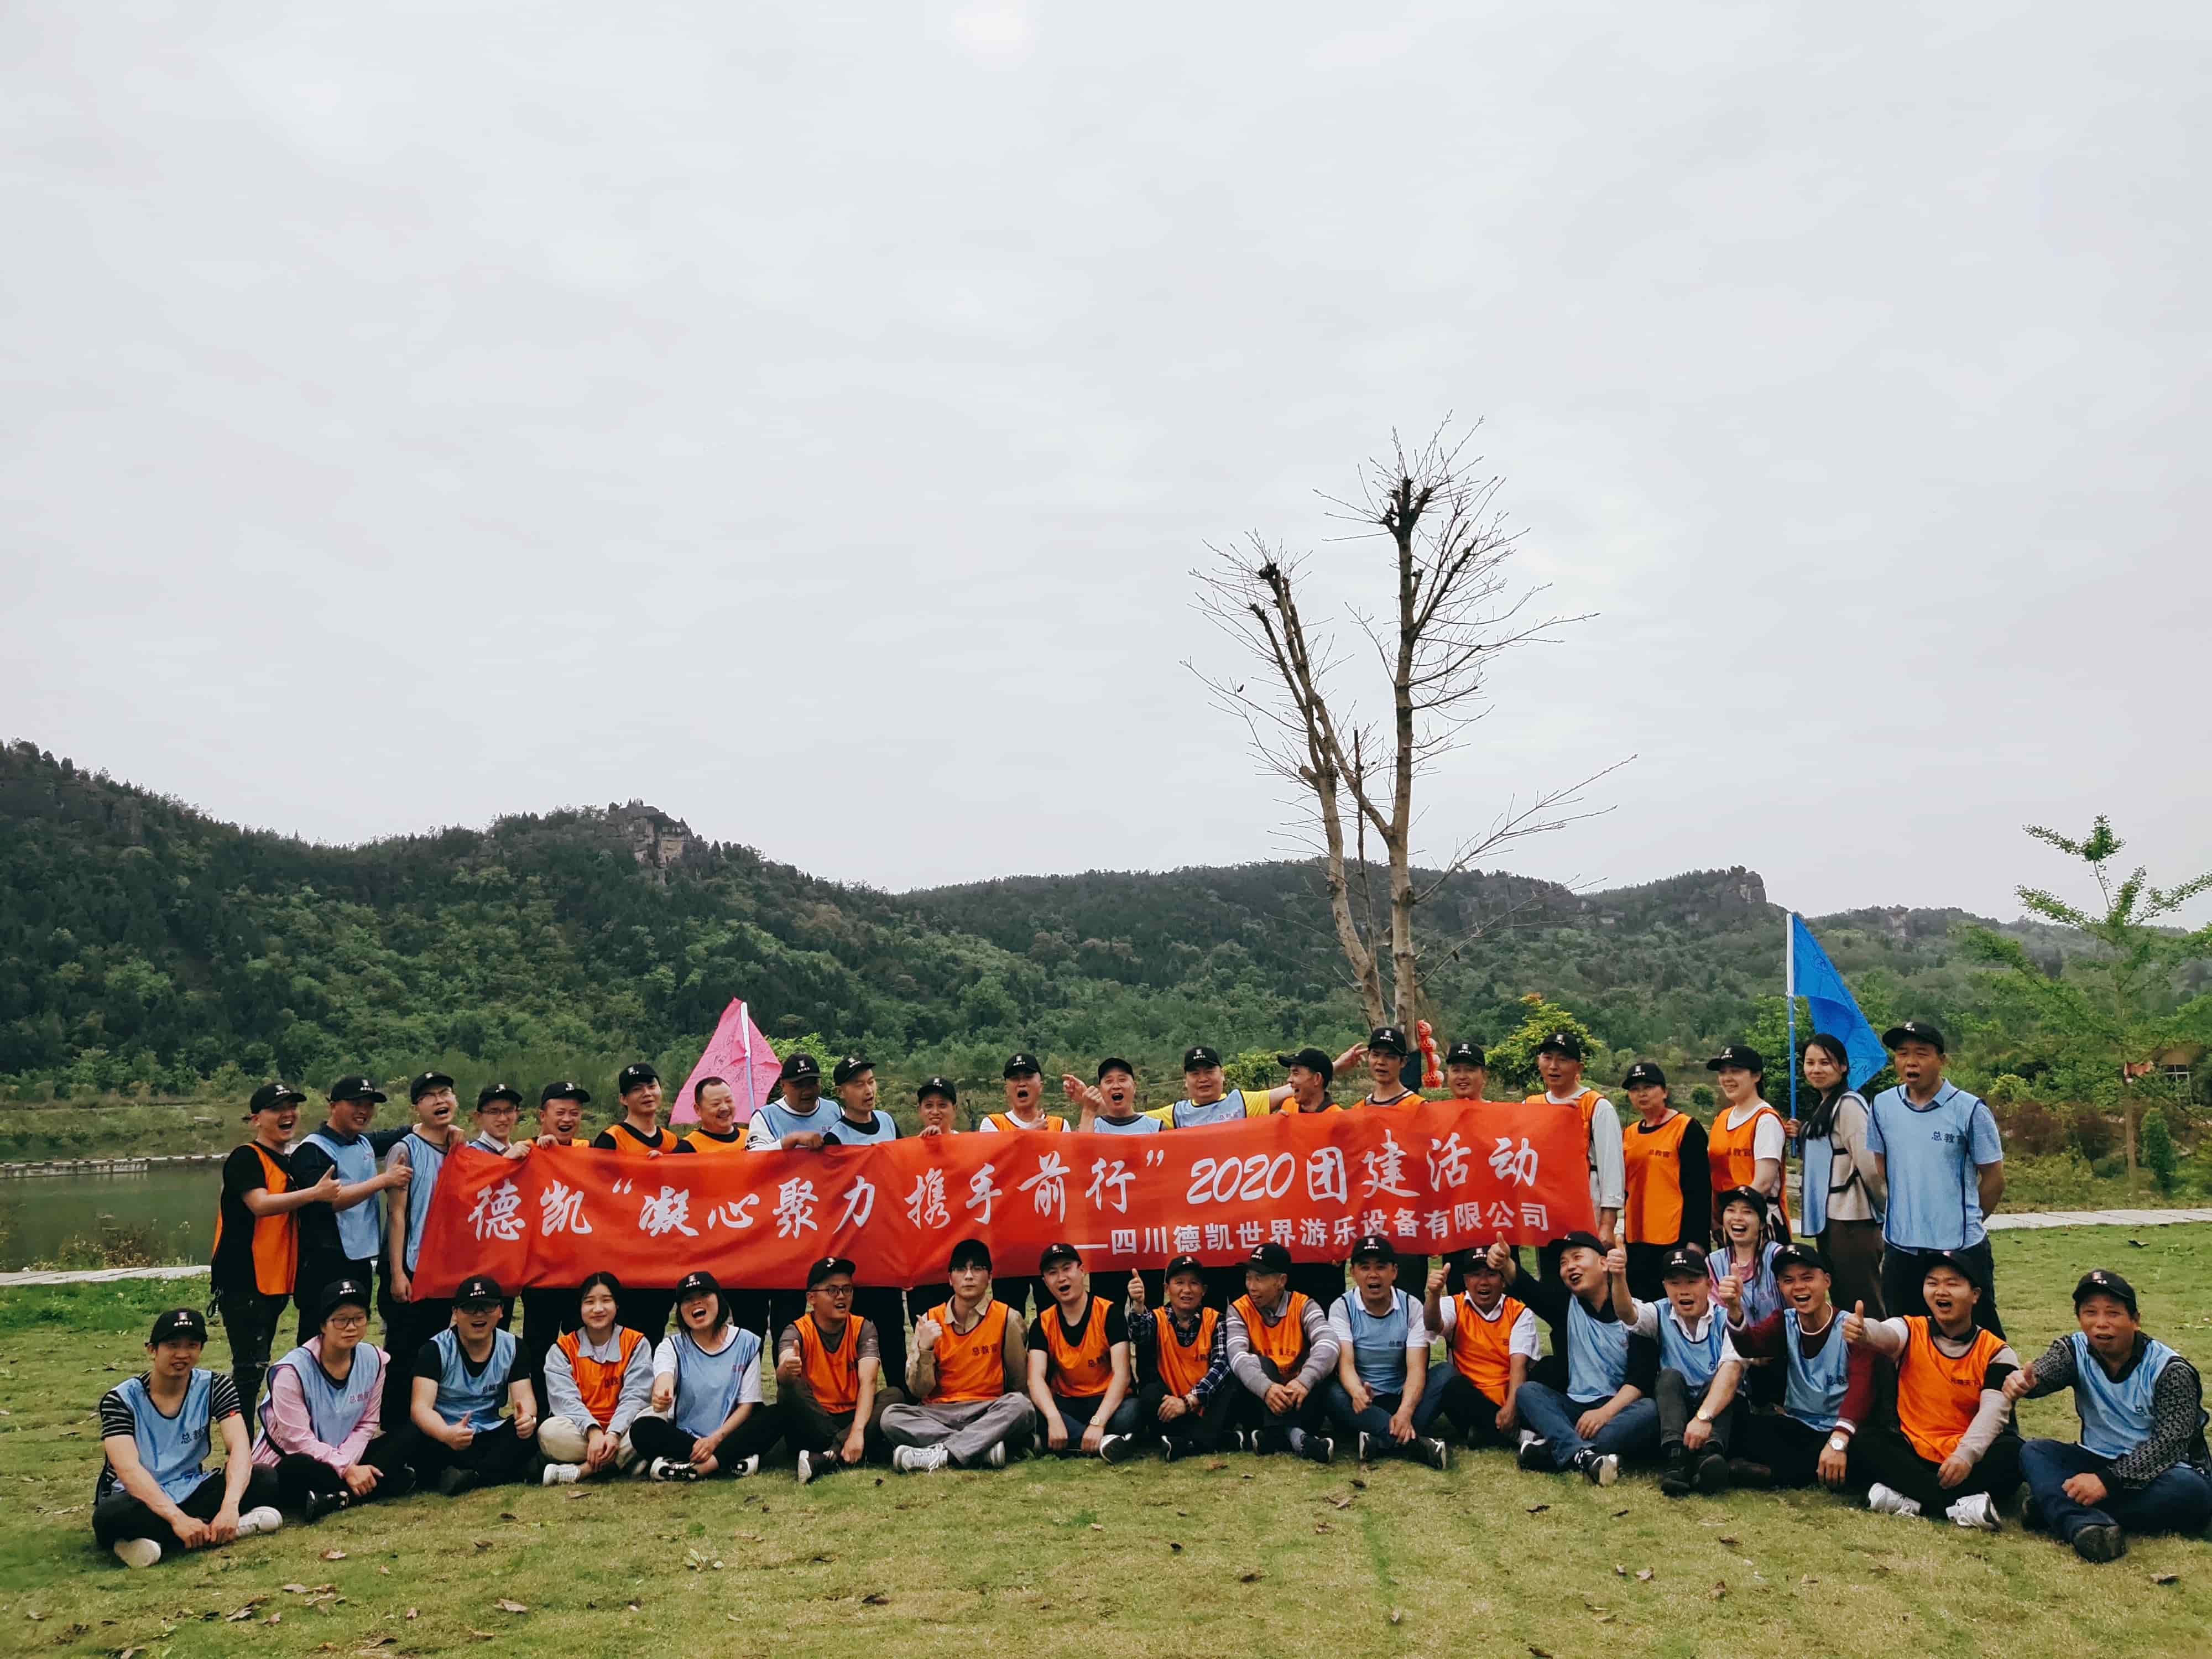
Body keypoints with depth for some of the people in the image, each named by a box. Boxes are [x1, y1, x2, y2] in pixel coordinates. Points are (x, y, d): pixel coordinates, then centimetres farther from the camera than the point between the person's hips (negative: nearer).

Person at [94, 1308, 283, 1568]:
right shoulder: (121, 1399, -12)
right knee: (109, 1517, -38)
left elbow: (239, 1449, -17)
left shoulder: (215, 1387, -4)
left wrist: (230, 1506, -37)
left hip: (190, 1493, 3)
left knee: (265, 1480, -21)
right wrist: (177, 1518, -40)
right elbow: (128, 1469, -26)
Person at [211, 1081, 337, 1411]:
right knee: (250, 1368, -9)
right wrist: (315, 1193, -30)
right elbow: (260, 1204, -26)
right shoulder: (246, 1158, -10)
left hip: (276, 1281, 8)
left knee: (258, 1366, 15)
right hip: (244, 1281, -8)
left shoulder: (291, 1161, 15)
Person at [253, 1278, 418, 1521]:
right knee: (301, 1470, -41)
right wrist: (347, 1470, -26)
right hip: (289, 1463, -6)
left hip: (346, 1459, 6)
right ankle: (388, 1480, -26)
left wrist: (348, 1465, -18)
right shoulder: (292, 1370, -16)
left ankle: (337, 1497, -27)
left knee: (411, 1435, -12)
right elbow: (298, 1439, -20)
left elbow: (366, 1425, 1)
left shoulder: (373, 1359, -1)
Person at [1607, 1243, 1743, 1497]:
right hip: (1674, 1410, 2)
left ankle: (1710, 1456, -49)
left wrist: (1703, 1417, -40)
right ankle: (1676, 1461, -42)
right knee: (1671, 1377, -25)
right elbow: (1626, 1312, -22)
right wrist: (1619, 1278, -45)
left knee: (1722, 1383, -28)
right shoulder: (1660, 1315, 0)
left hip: (1718, 1411, -2)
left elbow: (1731, 1370, -24)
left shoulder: (1725, 1319, -7)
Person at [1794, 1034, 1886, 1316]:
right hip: (1828, 1219, 9)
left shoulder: (1849, 1104, -12)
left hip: (1851, 1219, -9)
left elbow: (1869, 1165, -17)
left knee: (1863, 1304, -7)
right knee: (1841, 1303, 13)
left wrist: (1885, 1207, -5)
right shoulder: (1821, 1106, 17)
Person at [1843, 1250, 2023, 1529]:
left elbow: (1994, 1409, -17)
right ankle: (1959, 1504, -33)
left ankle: (1911, 1499, -33)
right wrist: (1862, 1330, -51)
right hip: (1914, 1453, 1)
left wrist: (1966, 1454, -34)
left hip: (1968, 1459, -1)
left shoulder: (1997, 1352, -3)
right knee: (1867, 1444, -25)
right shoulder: (1911, 1331, -1)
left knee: (2013, 1453, -29)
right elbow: (1884, 1334, -25)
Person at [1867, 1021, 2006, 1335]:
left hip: (1961, 1248, -3)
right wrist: (1903, 1216, 11)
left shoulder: (1970, 1110, -8)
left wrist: (1965, 1221, 9)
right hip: (1900, 1248, 4)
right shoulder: (1882, 1106, 1)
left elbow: (1994, 1177, 0)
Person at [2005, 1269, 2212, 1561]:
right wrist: (2024, 1380, -51)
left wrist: (2108, 1481, -34)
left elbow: (2169, 1443, -23)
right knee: (2034, 1452, -19)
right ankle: (2088, 1526, -47)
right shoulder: (2075, 1351, -3)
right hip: (2099, 1460, 3)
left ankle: (2055, 1505, -33)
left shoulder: (2170, 1371, -14)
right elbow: (2044, 1372, -25)